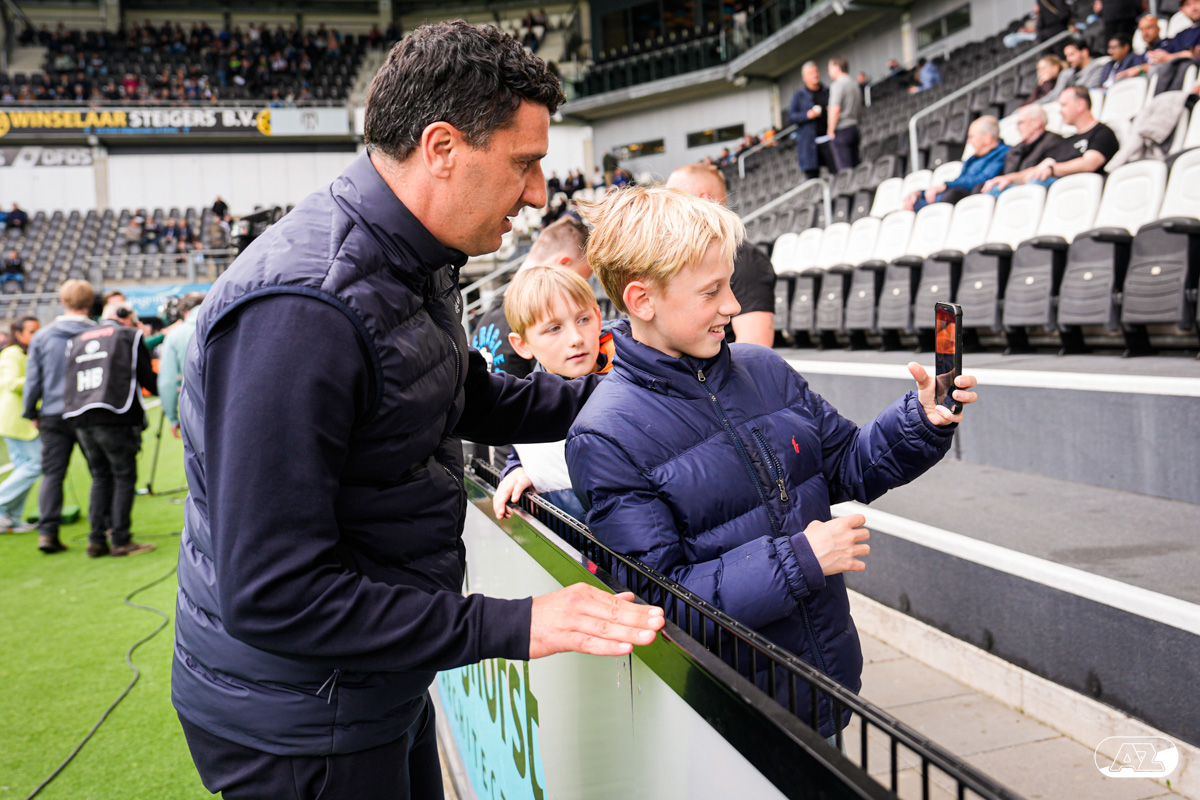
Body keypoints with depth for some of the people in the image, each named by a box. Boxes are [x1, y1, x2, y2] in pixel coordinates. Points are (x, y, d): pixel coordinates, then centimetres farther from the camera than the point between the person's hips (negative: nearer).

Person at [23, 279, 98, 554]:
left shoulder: (42, 336, 1)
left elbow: (33, 379, 6)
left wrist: (31, 413, 17)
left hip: (53, 416, 2)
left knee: (52, 474, 5)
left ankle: (47, 531, -2)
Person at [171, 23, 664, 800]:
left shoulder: (413, 265, 2)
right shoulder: (302, 307, -30)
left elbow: (472, 401, 21)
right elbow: (271, 596, -30)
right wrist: (510, 626, -28)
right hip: (296, 727, -9)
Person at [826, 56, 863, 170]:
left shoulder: (837, 84, -9)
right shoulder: (855, 84, 18)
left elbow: (836, 109, -17)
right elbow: (860, 110, 23)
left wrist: (831, 130, -12)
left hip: (841, 130, -9)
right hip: (854, 127, 9)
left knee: (845, 168, -9)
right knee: (855, 165, 8)